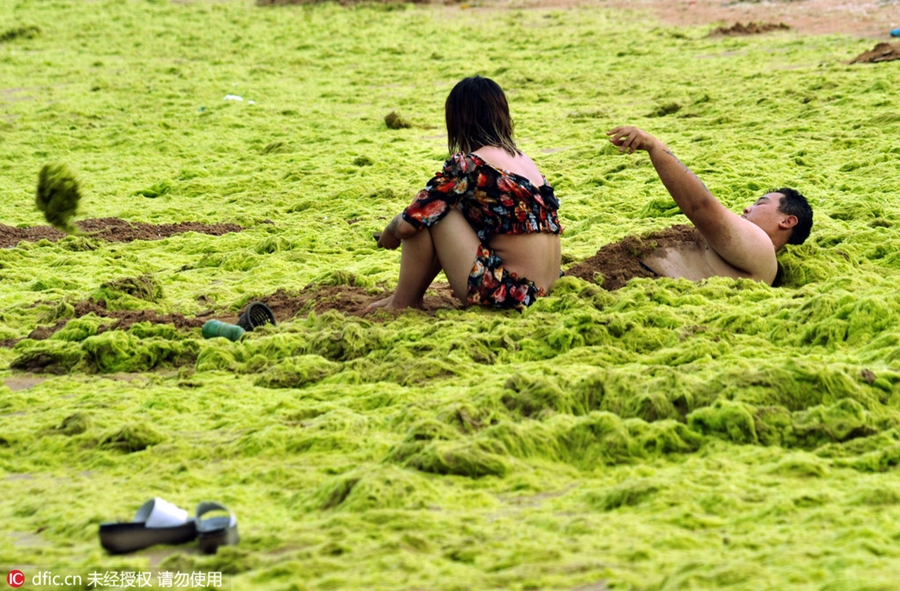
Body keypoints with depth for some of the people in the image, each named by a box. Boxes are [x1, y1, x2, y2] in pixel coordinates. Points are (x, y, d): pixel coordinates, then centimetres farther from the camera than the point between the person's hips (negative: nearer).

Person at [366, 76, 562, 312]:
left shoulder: (468, 165, -11)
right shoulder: (522, 159, 12)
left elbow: (407, 225, -10)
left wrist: (391, 230, 15)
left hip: (508, 293, -8)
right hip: (539, 290, 8)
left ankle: (404, 302, 8)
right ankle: (411, 296, 23)